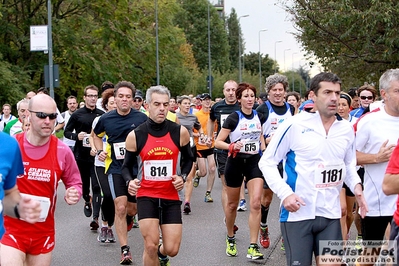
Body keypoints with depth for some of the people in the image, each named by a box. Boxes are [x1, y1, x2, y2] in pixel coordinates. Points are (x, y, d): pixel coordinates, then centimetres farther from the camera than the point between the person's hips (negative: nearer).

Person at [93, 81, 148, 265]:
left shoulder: (141, 118, -8)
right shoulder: (106, 119, -3)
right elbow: (96, 135, 17)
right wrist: (100, 151, 1)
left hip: (137, 167, 1)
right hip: (115, 167, -1)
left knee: (132, 208, 12)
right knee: (120, 207, -12)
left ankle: (128, 218, 52)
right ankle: (125, 250, -3)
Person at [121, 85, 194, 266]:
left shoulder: (180, 132, -4)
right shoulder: (135, 136, -6)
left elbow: (188, 159, 13)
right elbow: (126, 166, 5)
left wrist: (183, 177, -6)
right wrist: (130, 181, -16)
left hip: (171, 197, 1)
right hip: (146, 196, -1)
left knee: (172, 250, 2)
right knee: (150, 246, -12)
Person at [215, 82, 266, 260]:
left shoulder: (258, 116, 2)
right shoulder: (233, 118, -11)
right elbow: (217, 142, -11)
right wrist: (232, 146, -28)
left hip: (254, 162, 3)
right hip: (236, 162, -3)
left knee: (255, 203, -12)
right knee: (232, 204, 11)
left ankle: (253, 247, -8)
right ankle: (230, 239, 35)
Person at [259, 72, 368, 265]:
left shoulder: (346, 129, 5)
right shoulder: (294, 125, -10)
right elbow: (267, 162, -4)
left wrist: (356, 185, 1)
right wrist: (285, 193, -16)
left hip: (330, 214, 4)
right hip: (297, 213, -4)